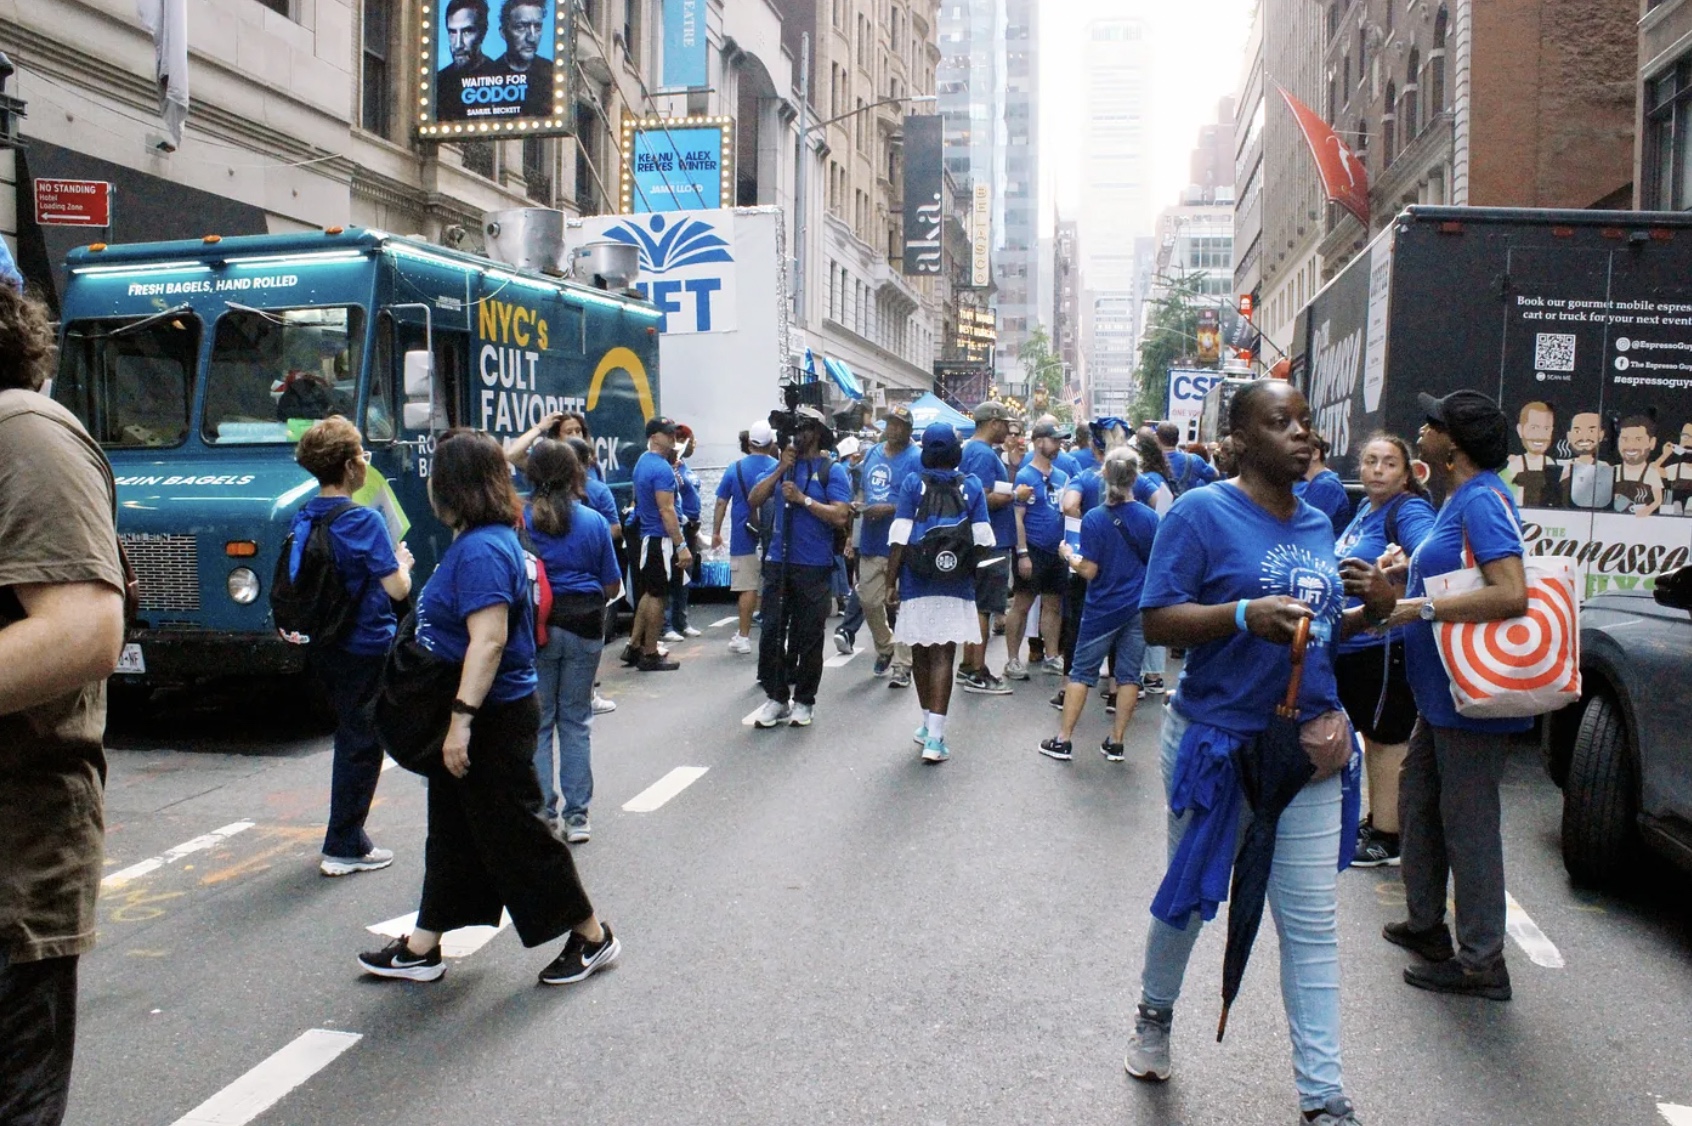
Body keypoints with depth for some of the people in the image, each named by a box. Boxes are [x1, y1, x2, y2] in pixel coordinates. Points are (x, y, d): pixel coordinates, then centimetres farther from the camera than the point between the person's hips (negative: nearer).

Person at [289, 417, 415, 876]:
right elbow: (397, 588, -21)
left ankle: (348, 834, 30)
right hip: (366, 648, -8)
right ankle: (344, 848, 9)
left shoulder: (303, 518, 4)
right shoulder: (363, 520, -20)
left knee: (350, 738, 21)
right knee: (361, 744, 3)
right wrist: (402, 562, 1)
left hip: (325, 646, 8)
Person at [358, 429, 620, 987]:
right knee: (451, 834, 17)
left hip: (493, 721, -10)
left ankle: (592, 936, 15)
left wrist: (462, 718, -30)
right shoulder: (474, 541, 11)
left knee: (513, 834, 1)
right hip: (470, 717, 10)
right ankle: (421, 949, 29)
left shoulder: (482, 550, -22)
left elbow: (489, 639, -30)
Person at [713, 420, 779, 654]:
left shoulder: (735, 469, -1)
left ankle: (743, 637, 5)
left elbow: (721, 503, 2)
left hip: (743, 538, 0)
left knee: (747, 588, 2)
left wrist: (716, 532, 11)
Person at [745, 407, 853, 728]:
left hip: (814, 567, -4)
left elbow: (841, 516, -13)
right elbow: (754, 500, 3)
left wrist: (802, 498, -15)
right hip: (778, 562, 4)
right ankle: (776, 697, 14)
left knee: (808, 637, 4)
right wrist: (780, 470, -5)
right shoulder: (782, 465, 12)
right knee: (771, 632, 3)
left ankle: (804, 701, 17)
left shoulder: (831, 471, -2)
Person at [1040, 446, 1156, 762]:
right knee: (1129, 674, 10)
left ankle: (1064, 739, 10)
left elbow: (1088, 571, -13)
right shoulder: (1149, 518, -6)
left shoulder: (1094, 519, -14)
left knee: (1082, 671, 7)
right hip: (1139, 608, 2)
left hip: (1102, 609, -2)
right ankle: (1116, 742, 14)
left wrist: (1068, 555, 4)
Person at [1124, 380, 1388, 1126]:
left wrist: (1368, 614, -1)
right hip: (1216, 740, -5)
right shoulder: (1203, 513, -11)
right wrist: (1244, 614, -29)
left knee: (1313, 921, 5)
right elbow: (1156, 621, -16)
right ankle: (1154, 1014, 43)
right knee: (1189, 896, 15)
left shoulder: (1318, 525, 10)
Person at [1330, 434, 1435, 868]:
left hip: (1385, 643, -9)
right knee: (1371, 736, 19)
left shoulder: (1408, 511, -13)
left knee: (1387, 739, 0)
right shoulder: (1364, 509, 14)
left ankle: (1388, 837, 9)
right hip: (1352, 642, 9)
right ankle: (1375, 821, 33)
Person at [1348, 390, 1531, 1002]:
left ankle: (1482, 963, 10)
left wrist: (1421, 608, -25)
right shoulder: (1458, 500, 14)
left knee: (1467, 822, -1)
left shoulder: (1482, 500, -18)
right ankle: (1426, 925, 34)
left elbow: (1511, 594, -30)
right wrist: (1391, 590, 10)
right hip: (1442, 695, 11)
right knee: (1418, 801, 20)